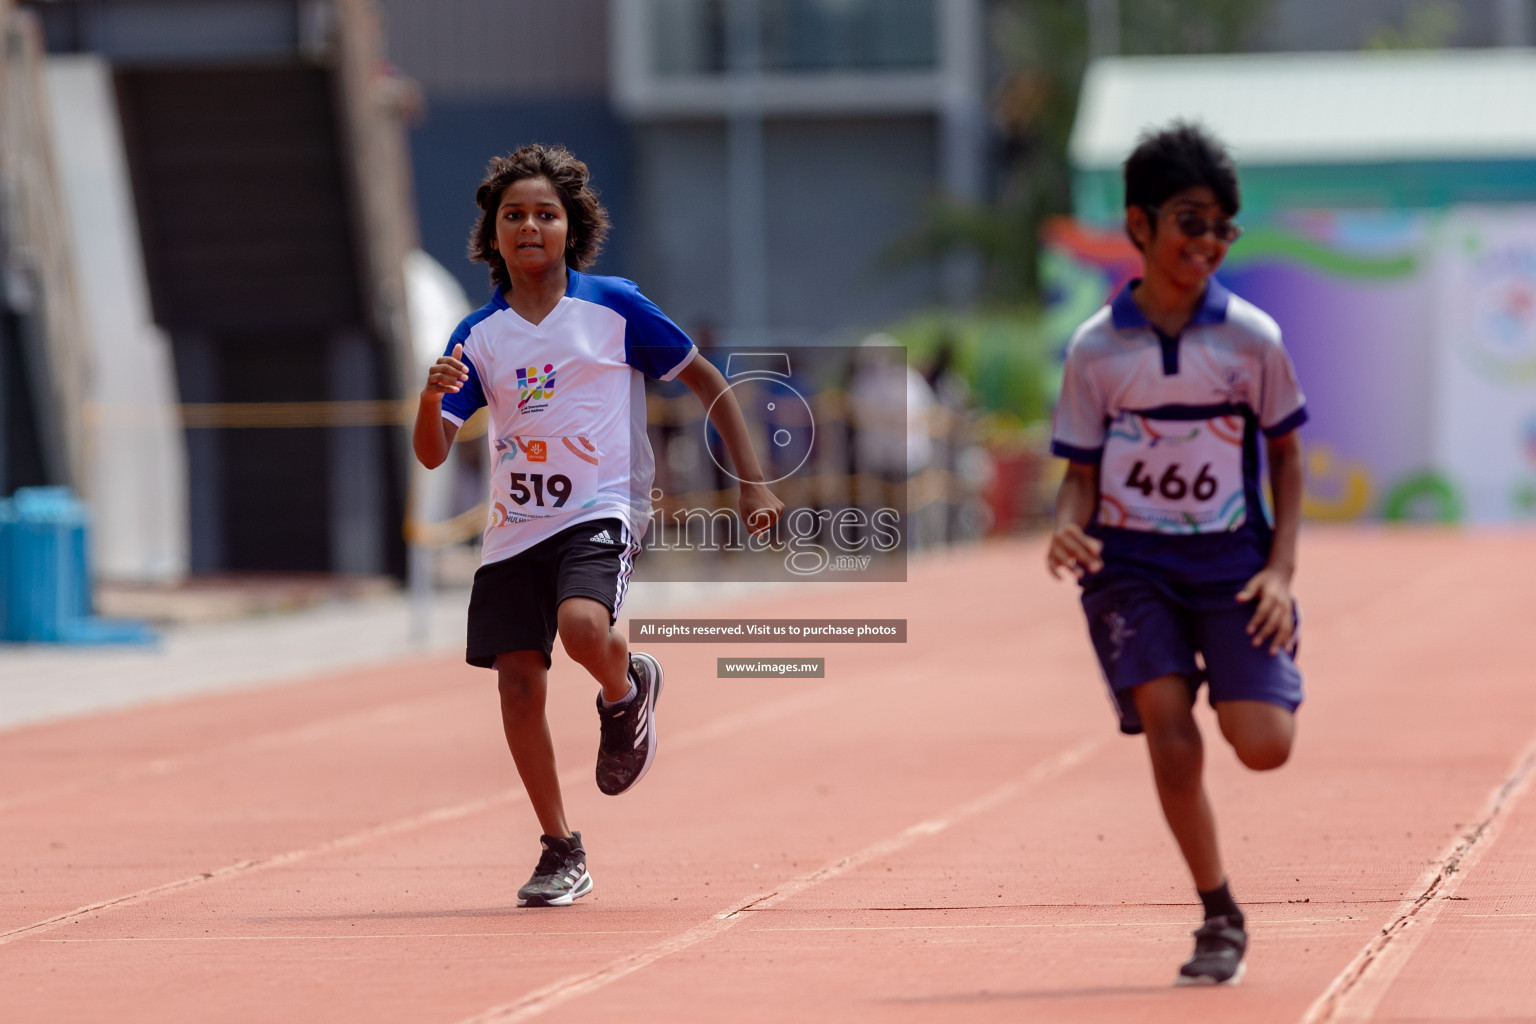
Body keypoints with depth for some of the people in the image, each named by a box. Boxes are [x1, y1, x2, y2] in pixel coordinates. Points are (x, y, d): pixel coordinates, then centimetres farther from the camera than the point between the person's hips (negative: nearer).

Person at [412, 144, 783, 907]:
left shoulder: (614, 307, -3)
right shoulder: (478, 336, 4)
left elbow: (705, 380, 5)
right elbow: (432, 454, 1)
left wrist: (752, 481, 0)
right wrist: (431, 397, -21)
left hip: (601, 510, -4)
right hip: (515, 524, 4)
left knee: (582, 625, -32)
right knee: (518, 683, -1)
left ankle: (627, 691, 5)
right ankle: (560, 853, 14)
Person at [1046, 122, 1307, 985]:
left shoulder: (1251, 337, -2)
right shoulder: (1095, 348, -2)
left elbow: (1287, 453, 7)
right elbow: (1082, 470, 5)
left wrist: (1281, 569, -3)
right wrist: (1070, 527, -18)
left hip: (1230, 560, 0)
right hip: (1130, 561, 0)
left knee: (1264, 746, -14)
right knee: (1169, 730, -17)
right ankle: (1222, 919, 0)